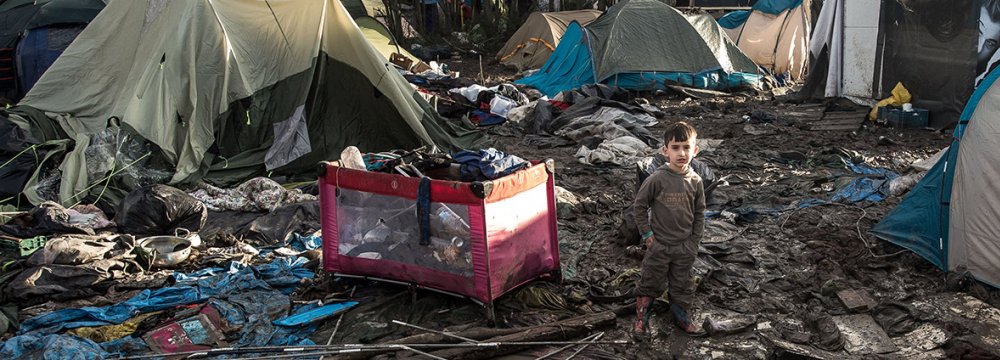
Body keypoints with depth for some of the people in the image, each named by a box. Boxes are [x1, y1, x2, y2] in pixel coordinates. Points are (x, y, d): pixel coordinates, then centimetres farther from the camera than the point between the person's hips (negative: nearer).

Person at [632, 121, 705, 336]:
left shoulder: (695, 182, -5)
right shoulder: (657, 179, -16)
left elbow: (699, 213, 5)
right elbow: (639, 206, -6)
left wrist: (695, 241, 4)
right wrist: (647, 233, -7)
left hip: (685, 246, 3)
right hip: (659, 245, -3)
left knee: (682, 284, 18)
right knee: (651, 283, 10)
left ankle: (680, 315, 37)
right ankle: (642, 318, 27)